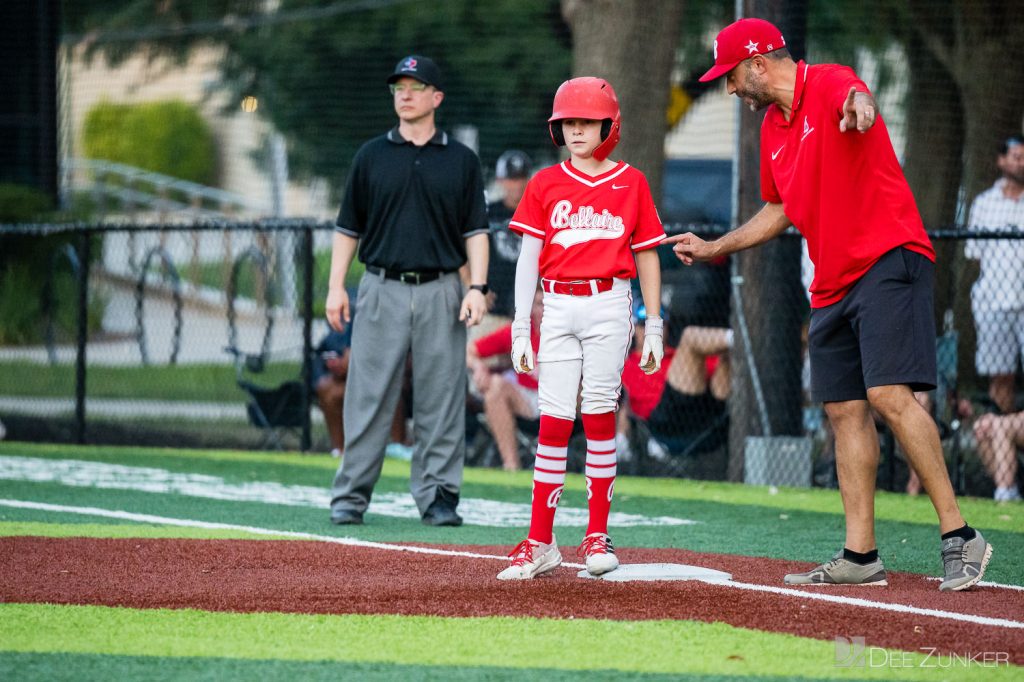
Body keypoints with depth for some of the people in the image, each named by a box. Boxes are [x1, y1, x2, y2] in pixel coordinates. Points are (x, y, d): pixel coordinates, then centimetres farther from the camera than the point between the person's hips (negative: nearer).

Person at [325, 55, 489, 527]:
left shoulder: (461, 160, 9)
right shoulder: (372, 156, 9)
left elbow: (475, 231, 7)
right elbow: (349, 227, 11)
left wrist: (477, 287, -5)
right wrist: (336, 286, 2)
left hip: (441, 292, 0)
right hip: (383, 289, 0)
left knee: (441, 400, 0)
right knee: (368, 398, -2)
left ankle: (438, 495, 6)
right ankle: (351, 496, 1)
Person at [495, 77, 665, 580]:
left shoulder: (631, 184, 6)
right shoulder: (545, 185, 7)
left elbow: (646, 256, 9)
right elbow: (528, 257, 6)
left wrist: (654, 326, 6)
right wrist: (521, 329, 0)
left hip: (608, 307, -1)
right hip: (558, 308, 1)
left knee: (599, 415, -3)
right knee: (554, 420, -3)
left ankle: (598, 536, 6)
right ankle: (540, 543, -1)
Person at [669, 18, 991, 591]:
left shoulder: (830, 85, -10)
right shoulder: (772, 127, 17)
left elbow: (856, 98, -37)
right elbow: (779, 212, 30)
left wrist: (859, 107, -60)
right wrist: (715, 248, 33)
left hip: (888, 259, -9)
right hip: (833, 283, 9)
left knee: (889, 394, -19)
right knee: (845, 410, 7)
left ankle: (959, 535, -16)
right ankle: (861, 555, 11)